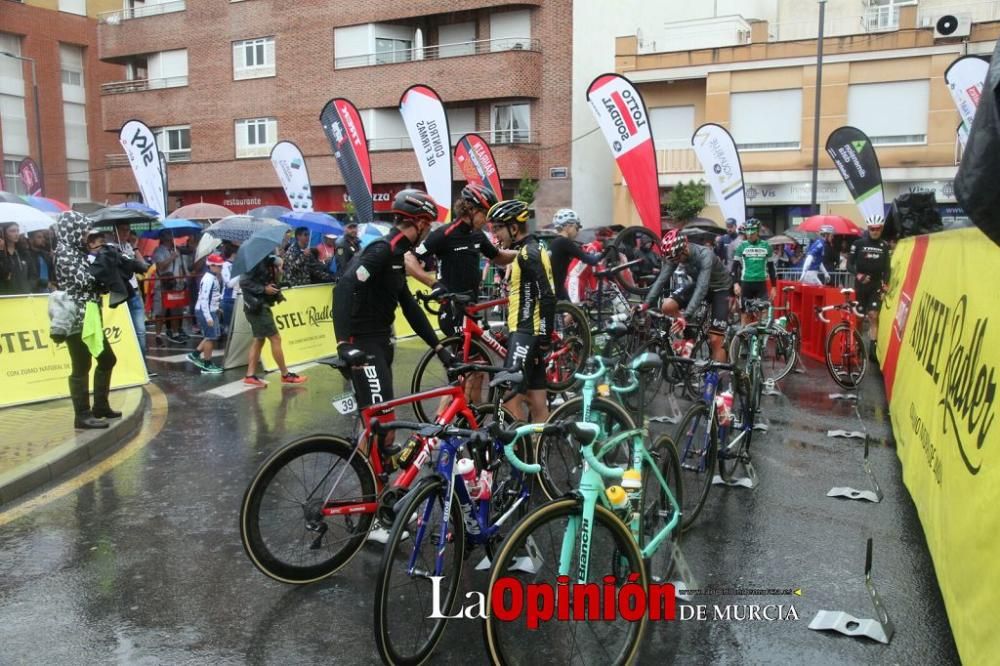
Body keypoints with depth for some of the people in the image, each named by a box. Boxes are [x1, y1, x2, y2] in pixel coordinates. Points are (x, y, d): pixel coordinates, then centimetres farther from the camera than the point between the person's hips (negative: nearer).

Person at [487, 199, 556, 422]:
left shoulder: (530, 253, -13)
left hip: (525, 334, -10)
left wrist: (545, 338, -20)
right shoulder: (526, 252, 20)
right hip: (525, 332, 10)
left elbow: (548, 298, -20)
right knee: (537, 404, 10)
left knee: (510, 398, -12)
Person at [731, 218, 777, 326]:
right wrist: (736, 283, -11)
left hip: (761, 284, 1)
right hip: (746, 283, 0)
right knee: (745, 313, 3)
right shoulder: (742, 246, 2)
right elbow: (735, 266, 2)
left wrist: (773, 287, 6)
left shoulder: (766, 246, 5)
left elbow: (771, 267, 9)